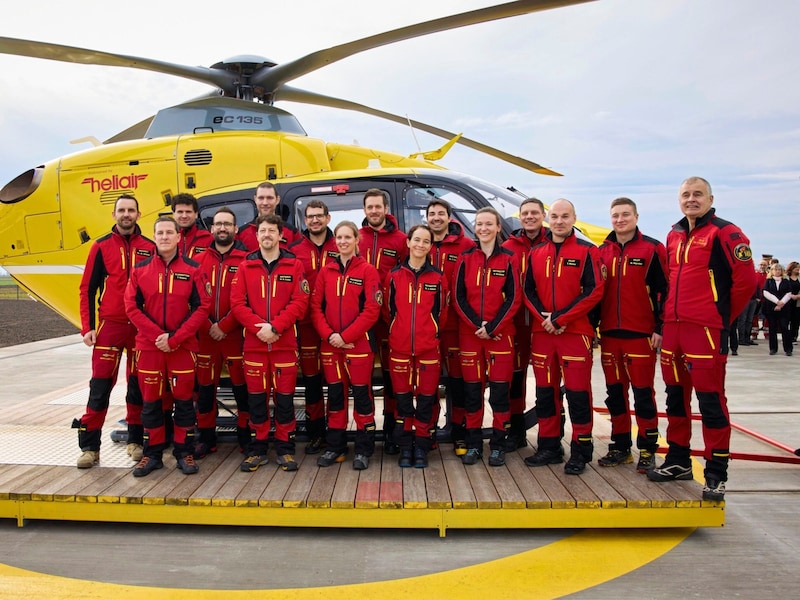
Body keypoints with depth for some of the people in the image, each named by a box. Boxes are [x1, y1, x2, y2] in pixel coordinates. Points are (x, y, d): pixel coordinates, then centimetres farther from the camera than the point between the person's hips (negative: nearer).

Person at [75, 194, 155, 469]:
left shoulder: (150, 248, 7)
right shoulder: (102, 246, 4)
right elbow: (87, 289, 3)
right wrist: (87, 327, -4)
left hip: (141, 327, 1)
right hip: (109, 325, -1)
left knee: (138, 385, 8)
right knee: (100, 385, -2)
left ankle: (136, 440, 20)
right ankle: (90, 446, 7)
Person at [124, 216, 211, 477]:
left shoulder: (192, 269, 0)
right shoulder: (140, 270, 5)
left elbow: (202, 307, -6)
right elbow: (132, 307, 0)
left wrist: (175, 338, -13)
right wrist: (158, 336, -11)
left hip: (183, 346, -2)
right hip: (149, 346, 2)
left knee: (183, 400, 5)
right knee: (151, 401, 9)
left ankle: (184, 453, 17)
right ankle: (152, 454, 21)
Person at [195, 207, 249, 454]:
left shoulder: (246, 260, 0)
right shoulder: (200, 260, 10)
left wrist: (224, 326, -12)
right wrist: (208, 327, -8)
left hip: (236, 333, -3)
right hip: (205, 333, 3)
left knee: (241, 385, 4)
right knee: (205, 386, 9)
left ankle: (245, 435, 17)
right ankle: (206, 437, 22)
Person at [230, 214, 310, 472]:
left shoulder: (294, 265, 3)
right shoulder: (246, 266, 8)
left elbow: (300, 302, -5)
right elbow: (237, 303, 1)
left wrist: (275, 327, -14)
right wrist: (258, 327, -13)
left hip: (285, 342, -1)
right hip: (253, 343, 2)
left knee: (284, 396, 3)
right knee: (256, 397, 7)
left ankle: (285, 449, 15)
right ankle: (257, 450, 18)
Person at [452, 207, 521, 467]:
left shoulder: (509, 259, 1)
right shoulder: (465, 259, 6)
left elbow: (513, 299, -3)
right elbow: (458, 297, 1)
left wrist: (492, 328, -12)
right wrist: (477, 325, -11)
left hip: (500, 334, -1)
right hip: (469, 334, 2)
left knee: (499, 390, 1)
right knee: (472, 390, 5)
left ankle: (498, 446, 13)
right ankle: (473, 445, 17)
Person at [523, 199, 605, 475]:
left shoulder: (587, 251, -2)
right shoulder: (536, 253, 11)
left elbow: (594, 290, -10)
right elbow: (528, 290, 10)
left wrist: (560, 318, -14)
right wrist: (543, 317, -8)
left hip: (576, 331, -4)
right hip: (542, 331, 4)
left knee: (578, 391, -1)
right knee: (545, 391, 9)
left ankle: (580, 450, 11)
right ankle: (549, 446, 21)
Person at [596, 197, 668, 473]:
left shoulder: (652, 249, -2)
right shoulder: (602, 251, 11)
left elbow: (664, 290, -5)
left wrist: (660, 328, -9)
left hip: (641, 335, -4)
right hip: (609, 335, 5)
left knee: (643, 393, 2)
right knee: (615, 393, 10)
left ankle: (647, 450, 13)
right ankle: (620, 446, 22)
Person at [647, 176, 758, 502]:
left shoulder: (725, 233, -6)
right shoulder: (674, 236, 15)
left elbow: (745, 280, -8)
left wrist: (723, 316, 1)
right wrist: (666, 317, 15)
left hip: (706, 330, -7)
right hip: (672, 328, 7)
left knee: (710, 400, -2)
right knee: (676, 397, 14)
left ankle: (716, 473, 10)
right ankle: (678, 461, 27)